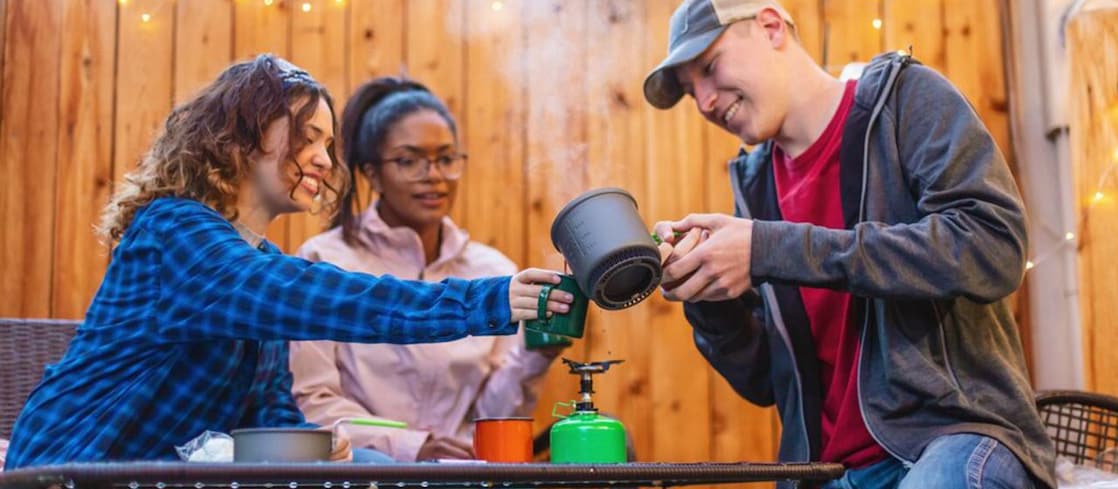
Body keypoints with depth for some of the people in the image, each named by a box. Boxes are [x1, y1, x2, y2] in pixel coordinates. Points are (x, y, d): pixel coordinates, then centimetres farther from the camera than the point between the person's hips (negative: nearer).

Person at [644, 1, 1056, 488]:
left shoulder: (905, 97, -1)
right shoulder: (756, 182, 11)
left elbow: (993, 249, -19)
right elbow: (763, 381, 12)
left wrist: (771, 249, -20)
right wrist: (705, 295, -7)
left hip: (956, 433, -5)